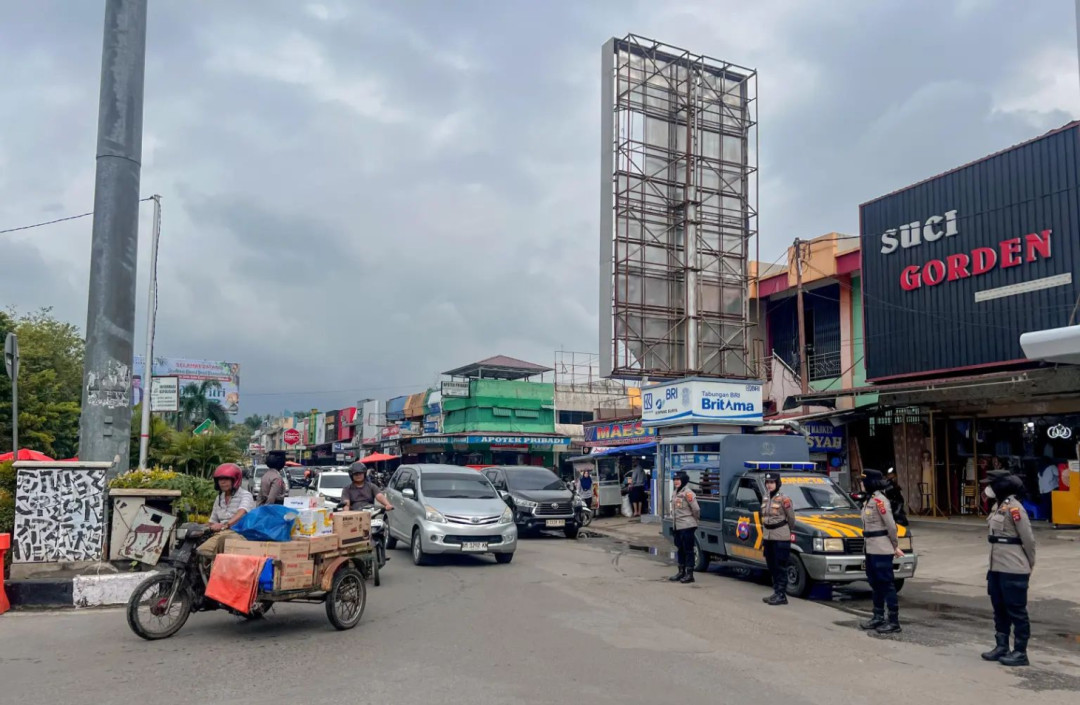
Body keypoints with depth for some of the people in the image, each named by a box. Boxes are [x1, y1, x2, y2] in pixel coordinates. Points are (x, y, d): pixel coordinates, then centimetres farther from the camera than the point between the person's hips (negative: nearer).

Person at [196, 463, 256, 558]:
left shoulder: (245, 495, 0)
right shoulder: (219, 498, 23)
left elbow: (241, 514, -20)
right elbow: (213, 522, 25)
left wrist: (225, 525, -36)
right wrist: (213, 527, 1)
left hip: (239, 533, -5)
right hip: (220, 534, 5)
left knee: (224, 539, -38)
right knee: (202, 550, -24)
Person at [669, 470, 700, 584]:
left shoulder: (688, 493, -15)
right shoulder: (676, 493, 12)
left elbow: (696, 509, -15)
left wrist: (694, 520, 0)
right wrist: (673, 523, 17)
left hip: (687, 526, -9)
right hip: (678, 527, 9)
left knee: (688, 550, -2)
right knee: (680, 549, 15)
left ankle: (689, 574, 3)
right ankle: (681, 572, 25)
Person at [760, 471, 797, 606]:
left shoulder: (784, 499, -9)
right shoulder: (765, 499, 12)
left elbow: (791, 517, -3)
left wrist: (791, 532, 6)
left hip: (781, 537, -7)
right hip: (768, 537, 7)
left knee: (780, 567, -5)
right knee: (772, 567, 12)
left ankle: (781, 595, -2)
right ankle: (776, 593, 20)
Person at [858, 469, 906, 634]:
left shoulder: (879, 500, -16)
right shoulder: (869, 500, 13)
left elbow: (891, 525, -16)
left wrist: (895, 546, -8)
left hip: (881, 550, -10)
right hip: (871, 549, 10)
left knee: (887, 584, -5)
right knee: (875, 583, 16)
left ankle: (894, 622, 1)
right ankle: (878, 617, 25)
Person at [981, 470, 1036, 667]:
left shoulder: (1014, 508, -17)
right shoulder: (998, 506, 11)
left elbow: (1028, 539, -13)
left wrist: (1030, 564, -1)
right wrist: (993, 565, 14)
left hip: (1013, 570, -9)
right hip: (997, 568, 9)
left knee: (1017, 611, 1)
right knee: (1000, 609, 16)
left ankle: (1020, 652, 10)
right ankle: (1002, 646, 26)